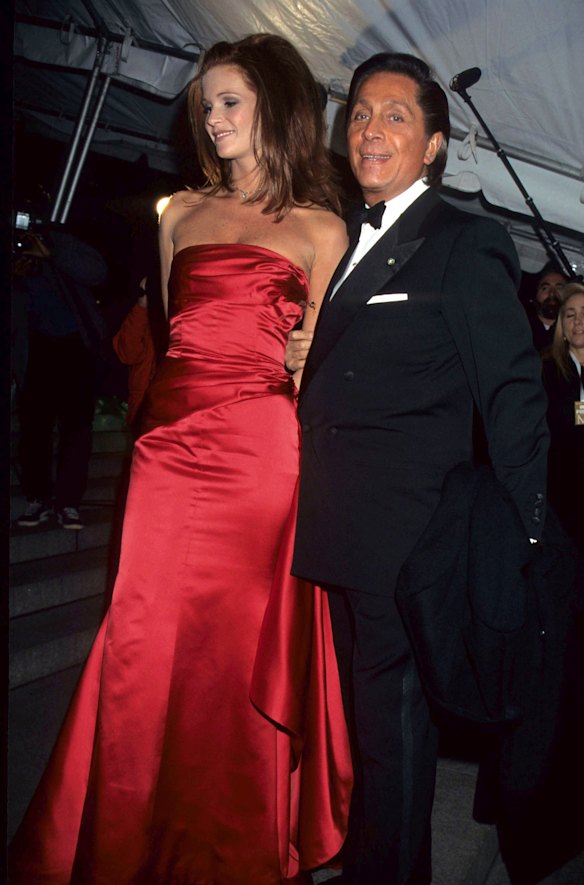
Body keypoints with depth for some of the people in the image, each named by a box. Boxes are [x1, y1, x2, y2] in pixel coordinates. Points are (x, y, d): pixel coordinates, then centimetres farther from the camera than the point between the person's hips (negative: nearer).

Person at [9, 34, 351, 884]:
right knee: (146, 638, 4)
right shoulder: (180, 213, 18)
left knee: (238, 642, 3)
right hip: (167, 444, 4)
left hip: (256, 448, -3)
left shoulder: (317, 228, 8)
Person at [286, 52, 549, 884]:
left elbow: (514, 394, -9)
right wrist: (302, 361, 3)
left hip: (408, 530, -7)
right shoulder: (349, 242, 18)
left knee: (393, 713, 6)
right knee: (363, 703, 19)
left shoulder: (466, 245, -5)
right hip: (343, 528, 7)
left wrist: (518, 538, -11)